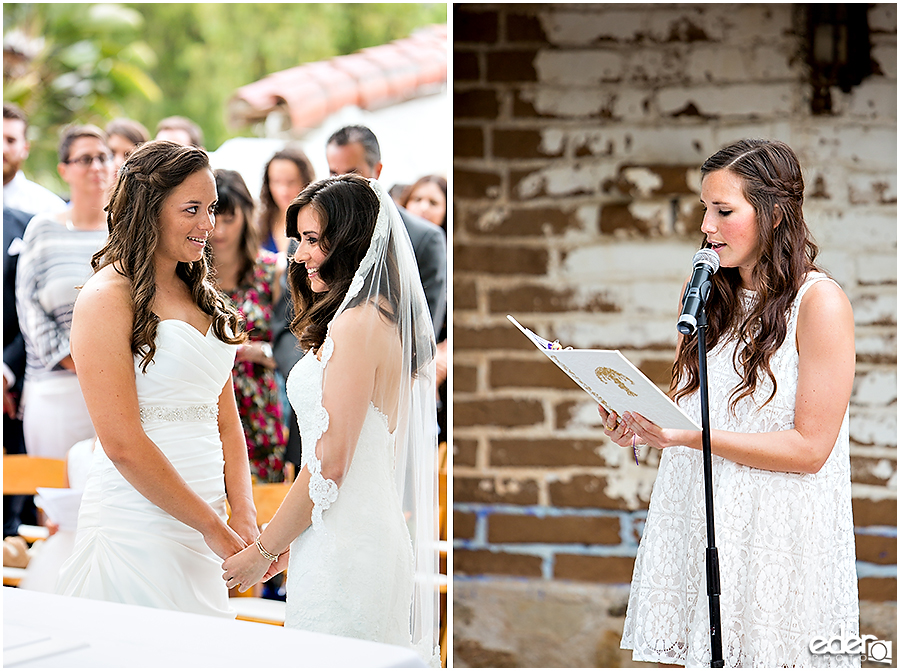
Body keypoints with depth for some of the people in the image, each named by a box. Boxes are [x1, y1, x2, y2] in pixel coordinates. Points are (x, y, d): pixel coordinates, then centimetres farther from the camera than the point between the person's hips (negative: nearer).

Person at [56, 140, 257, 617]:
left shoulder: (202, 297, 16)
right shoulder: (107, 298, -9)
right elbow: (122, 443, -15)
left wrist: (244, 516, 0)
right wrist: (213, 527, -13)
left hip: (200, 522, 7)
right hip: (138, 525, -7)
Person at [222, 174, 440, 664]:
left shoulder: (357, 324, -15)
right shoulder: (386, 320, 14)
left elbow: (330, 464, -17)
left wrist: (263, 550, -7)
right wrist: (286, 538, 20)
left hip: (341, 550, -10)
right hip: (378, 533, 10)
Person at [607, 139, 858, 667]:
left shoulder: (820, 302, -10)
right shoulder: (713, 294, 11)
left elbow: (810, 448, -14)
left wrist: (689, 436, -20)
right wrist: (643, 425, -4)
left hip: (778, 539, -6)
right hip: (696, 523, 6)